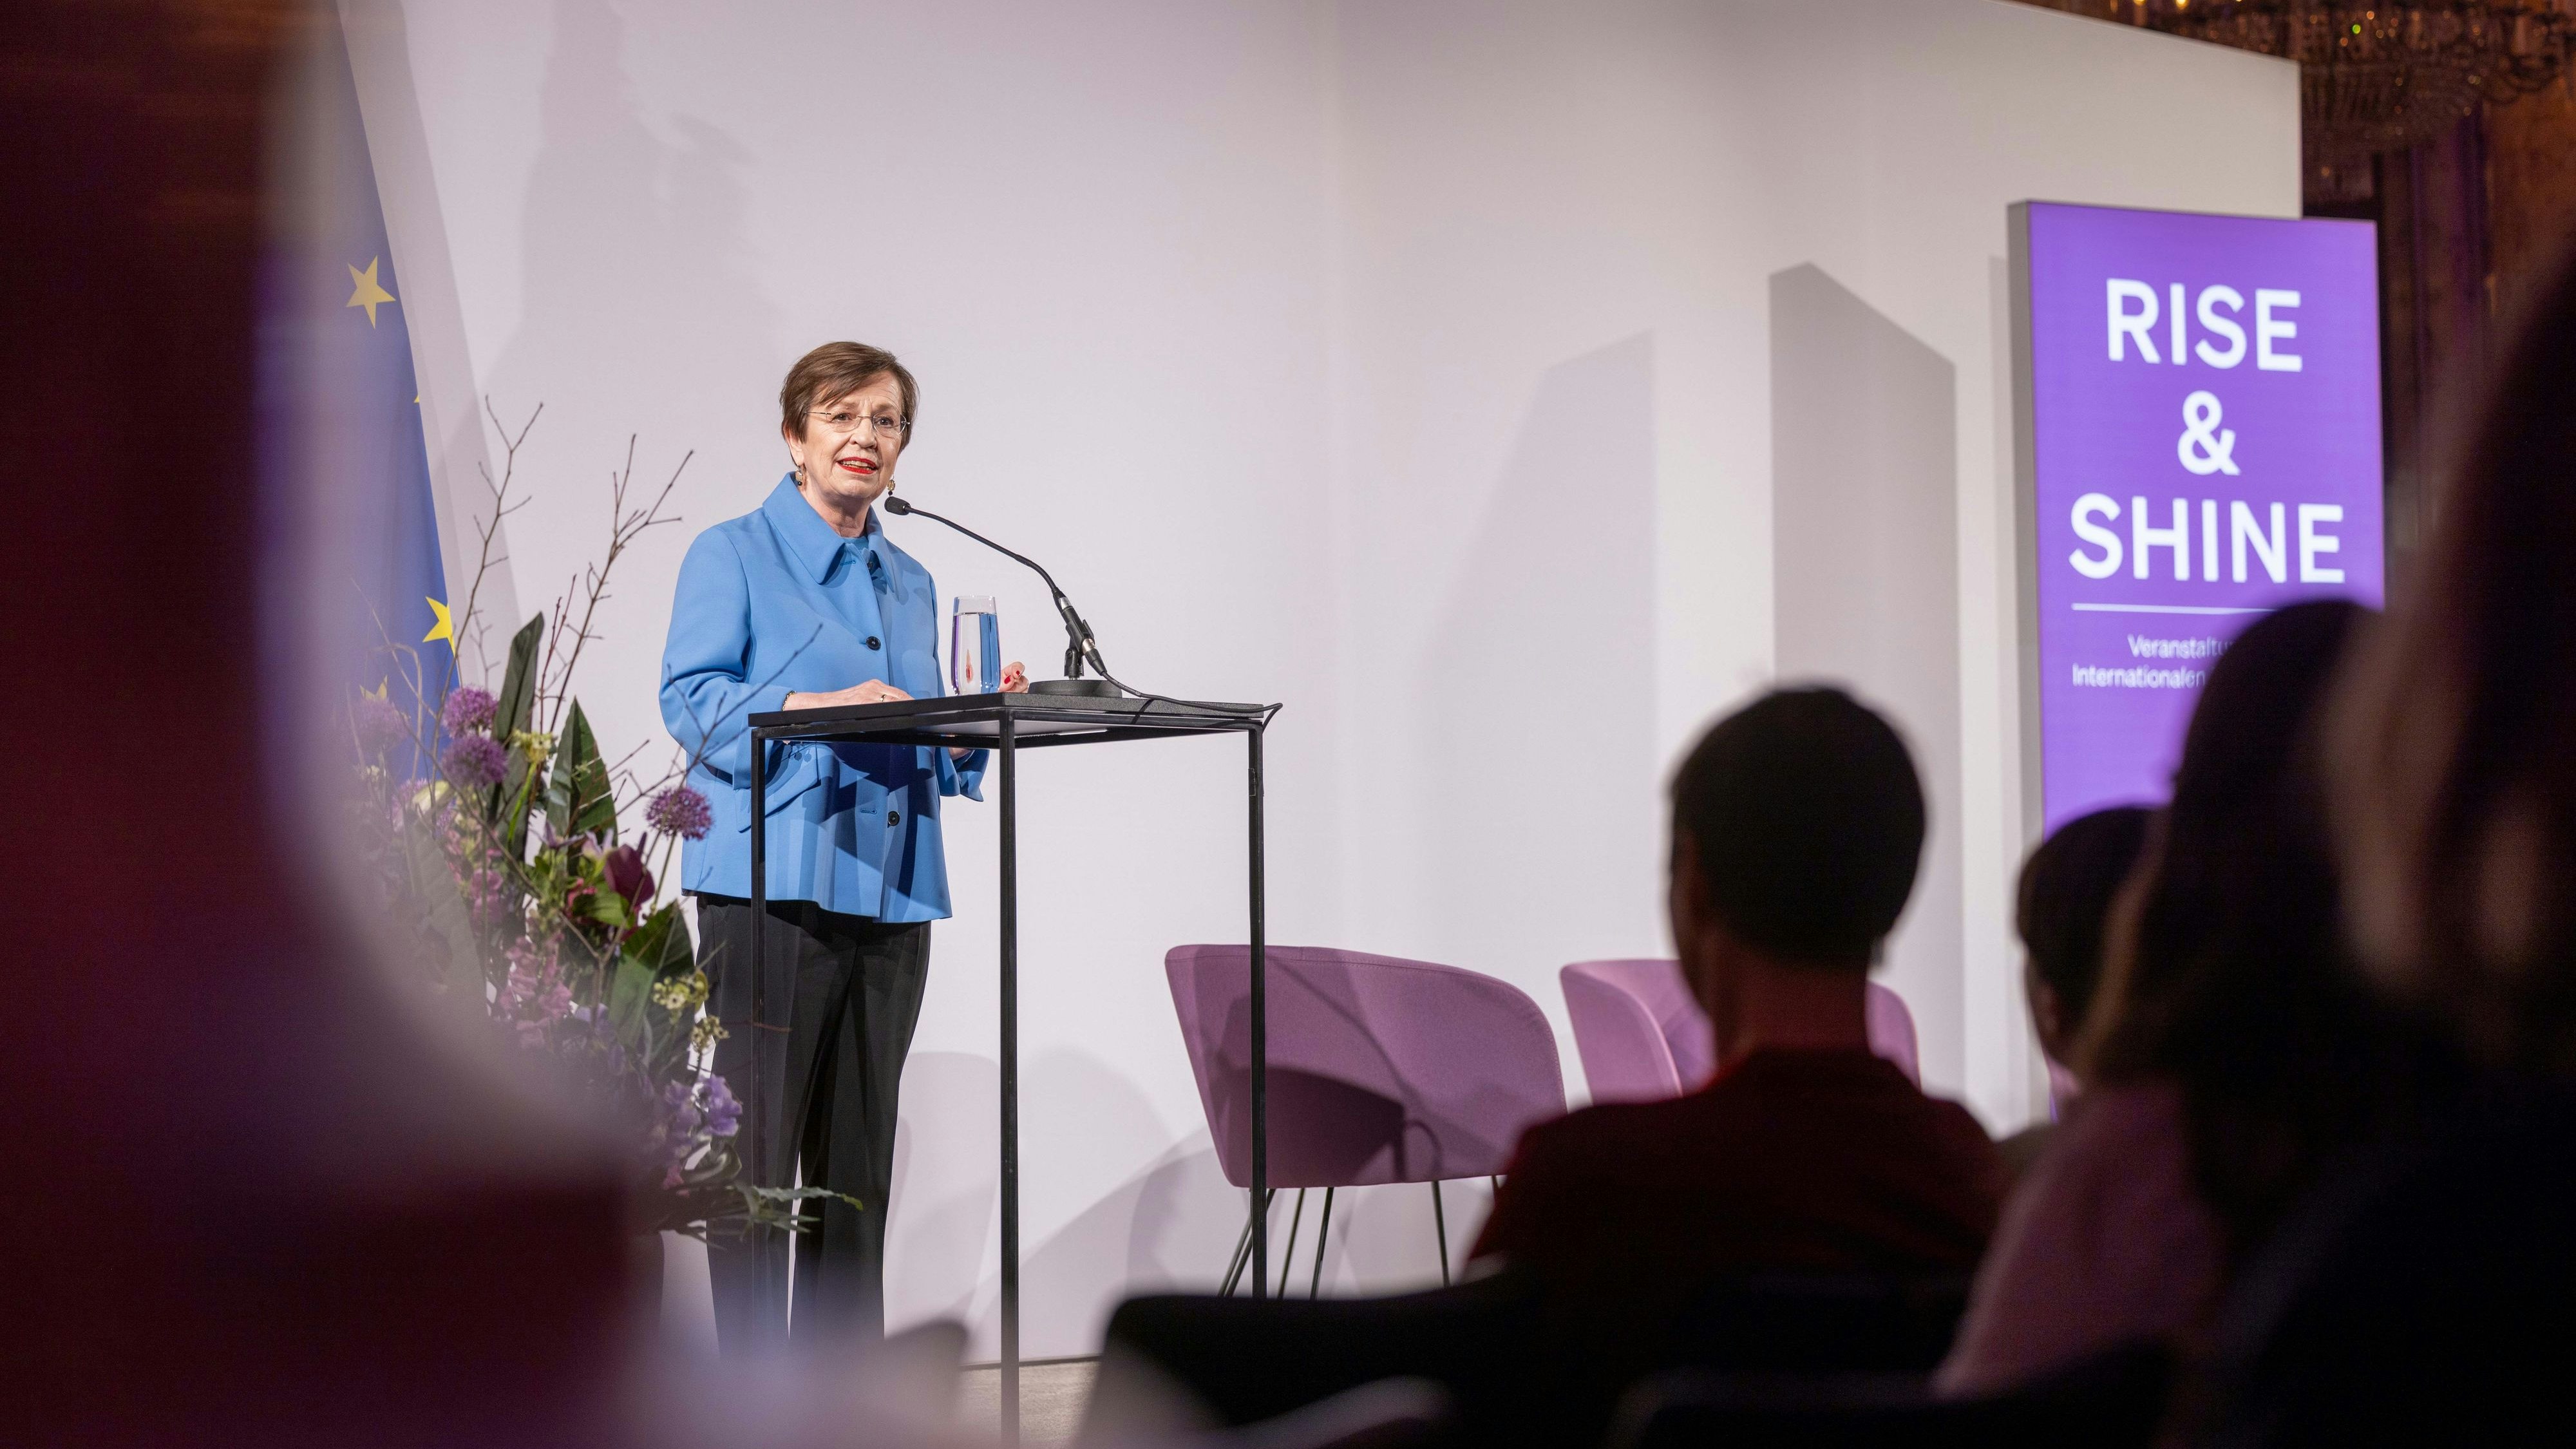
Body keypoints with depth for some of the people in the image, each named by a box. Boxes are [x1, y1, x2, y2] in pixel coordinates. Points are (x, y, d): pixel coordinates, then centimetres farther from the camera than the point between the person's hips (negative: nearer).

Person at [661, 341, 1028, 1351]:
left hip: (891, 888, 6)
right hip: (774, 883, -6)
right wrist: (819, 705, -22)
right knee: (757, 1145, -7)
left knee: (859, 1157, 8)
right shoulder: (733, 556, 2)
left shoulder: (911, 584, 20)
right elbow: (691, 700, -9)